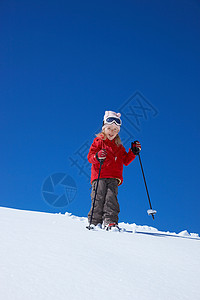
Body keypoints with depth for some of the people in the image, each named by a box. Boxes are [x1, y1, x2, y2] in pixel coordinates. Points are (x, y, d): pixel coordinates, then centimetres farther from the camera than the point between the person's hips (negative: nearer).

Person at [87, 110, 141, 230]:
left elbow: (125, 161, 23)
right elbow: (90, 156, 3)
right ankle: (95, 222, -4)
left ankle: (110, 221, -17)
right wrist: (97, 156, -19)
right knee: (99, 198, -11)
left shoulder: (119, 146, 22)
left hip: (113, 178, 3)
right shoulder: (98, 141, 11)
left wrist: (133, 152, 8)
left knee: (111, 198, -13)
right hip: (99, 176, -2)